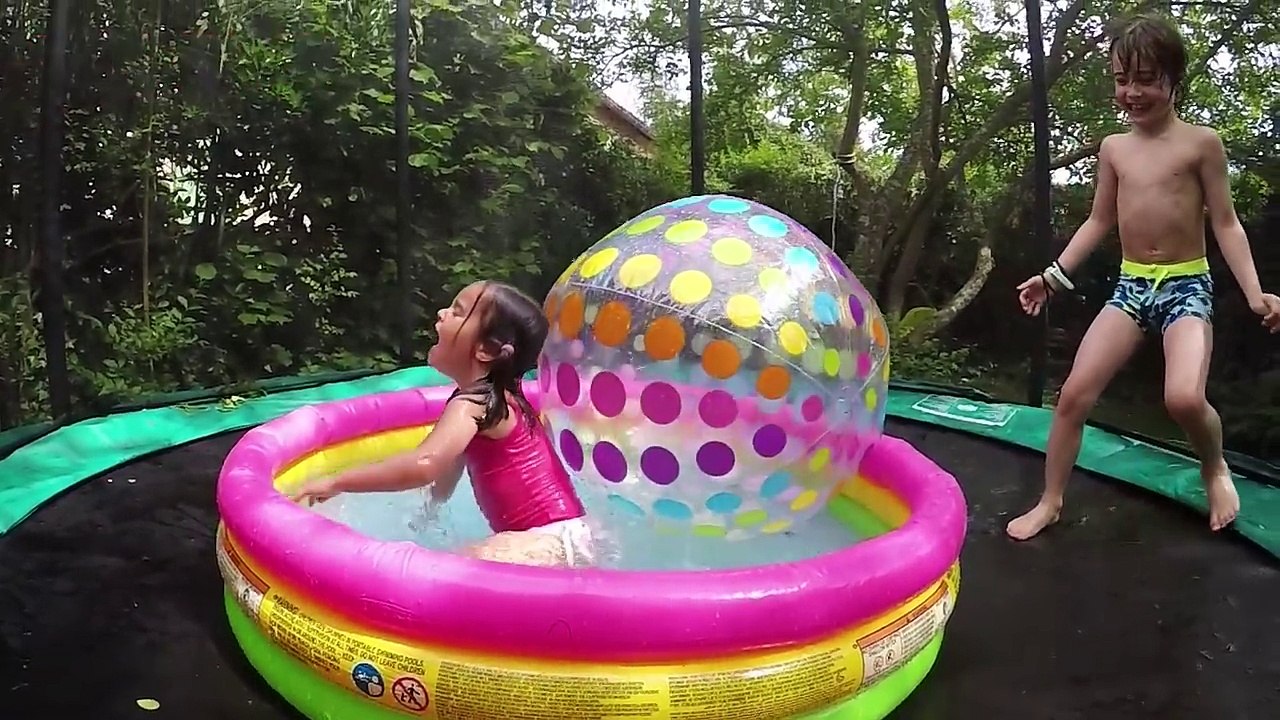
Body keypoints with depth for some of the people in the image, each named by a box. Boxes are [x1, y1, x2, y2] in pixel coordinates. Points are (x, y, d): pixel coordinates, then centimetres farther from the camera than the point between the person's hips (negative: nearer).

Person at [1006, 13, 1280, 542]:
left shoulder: (1201, 142, -4)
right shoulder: (1113, 149, 7)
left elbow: (1225, 224, -3)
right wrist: (1054, 276, 8)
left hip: (1186, 286, -4)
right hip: (1129, 287, 4)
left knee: (1184, 398, -26)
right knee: (1074, 393, -7)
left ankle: (1215, 469, 9)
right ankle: (1050, 503, 7)